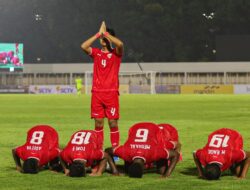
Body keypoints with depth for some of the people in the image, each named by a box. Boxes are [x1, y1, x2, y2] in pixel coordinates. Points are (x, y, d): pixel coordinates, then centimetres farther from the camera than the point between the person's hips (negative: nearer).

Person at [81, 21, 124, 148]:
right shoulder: (96, 53, 10)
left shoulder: (116, 53, 4)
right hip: (97, 93, 2)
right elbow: (83, 46, -8)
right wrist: (99, 34, -8)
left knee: (113, 123, -3)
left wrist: (105, 33, -11)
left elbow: (120, 44, -19)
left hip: (111, 93, -2)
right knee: (98, 123, 3)